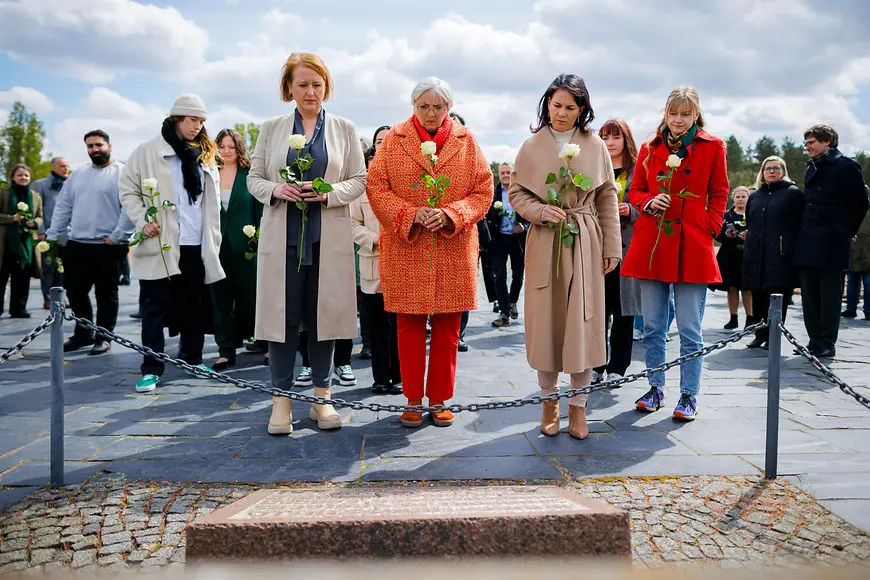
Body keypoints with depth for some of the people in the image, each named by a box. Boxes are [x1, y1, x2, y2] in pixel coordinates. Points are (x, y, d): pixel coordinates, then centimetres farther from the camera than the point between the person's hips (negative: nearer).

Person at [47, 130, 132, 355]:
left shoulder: (122, 173, -5)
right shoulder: (77, 176, 15)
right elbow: (63, 208, 16)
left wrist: (116, 236, -16)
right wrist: (53, 237, 9)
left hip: (108, 247, -6)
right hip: (76, 246, 6)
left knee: (106, 295, 4)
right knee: (75, 293, 12)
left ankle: (103, 337, 16)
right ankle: (83, 334, 27)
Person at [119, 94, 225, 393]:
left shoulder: (205, 156, 15)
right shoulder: (147, 152, 0)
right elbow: (128, 191, 0)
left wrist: (214, 240, 11)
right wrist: (143, 221, -13)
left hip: (197, 245, 5)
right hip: (160, 244, -4)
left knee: (195, 305, 11)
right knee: (156, 307, -1)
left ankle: (192, 359, 25)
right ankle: (151, 369, 5)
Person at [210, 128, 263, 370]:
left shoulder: (250, 175, 0)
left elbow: (260, 210, -1)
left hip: (243, 245, -2)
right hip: (216, 244, 3)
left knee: (249, 296, 5)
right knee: (220, 298, 3)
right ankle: (226, 350, 8)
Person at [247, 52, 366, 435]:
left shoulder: (344, 129, 8)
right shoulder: (271, 129, 9)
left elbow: (359, 180, 5)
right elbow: (254, 178, 10)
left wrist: (329, 193, -13)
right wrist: (276, 190, -11)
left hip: (329, 238, 0)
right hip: (283, 235, 0)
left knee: (324, 314, 4)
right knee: (283, 315, 1)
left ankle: (321, 398, 16)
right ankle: (281, 399, 12)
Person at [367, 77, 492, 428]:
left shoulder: (466, 141, 7)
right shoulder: (394, 140, 5)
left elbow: (484, 190, 3)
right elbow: (376, 187, 0)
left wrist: (450, 215, -13)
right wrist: (411, 215, -15)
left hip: (454, 251, 1)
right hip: (405, 249, -1)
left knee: (447, 327, 5)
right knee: (409, 326, 4)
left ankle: (440, 399, 18)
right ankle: (413, 400, 17)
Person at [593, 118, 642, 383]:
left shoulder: (638, 170, 4)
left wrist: (630, 211, -14)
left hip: (626, 247, -1)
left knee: (623, 310, 4)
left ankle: (617, 368, 14)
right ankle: (596, 366, 13)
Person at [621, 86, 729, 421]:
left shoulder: (713, 147, 6)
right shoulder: (650, 148, 11)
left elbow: (719, 195, 9)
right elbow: (635, 191, 15)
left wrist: (710, 228, -4)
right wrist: (649, 202, -7)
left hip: (693, 247, -2)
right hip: (652, 245, 3)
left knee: (690, 330, 0)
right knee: (652, 327, 8)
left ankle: (688, 395, 11)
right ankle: (655, 389, 21)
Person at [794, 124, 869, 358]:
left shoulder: (846, 166, -5)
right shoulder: (812, 168, 17)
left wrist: (847, 231, 5)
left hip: (832, 243, -7)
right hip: (808, 243, 7)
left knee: (829, 295, -1)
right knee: (809, 295, 8)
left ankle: (827, 344, 5)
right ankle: (815, 341, 16)